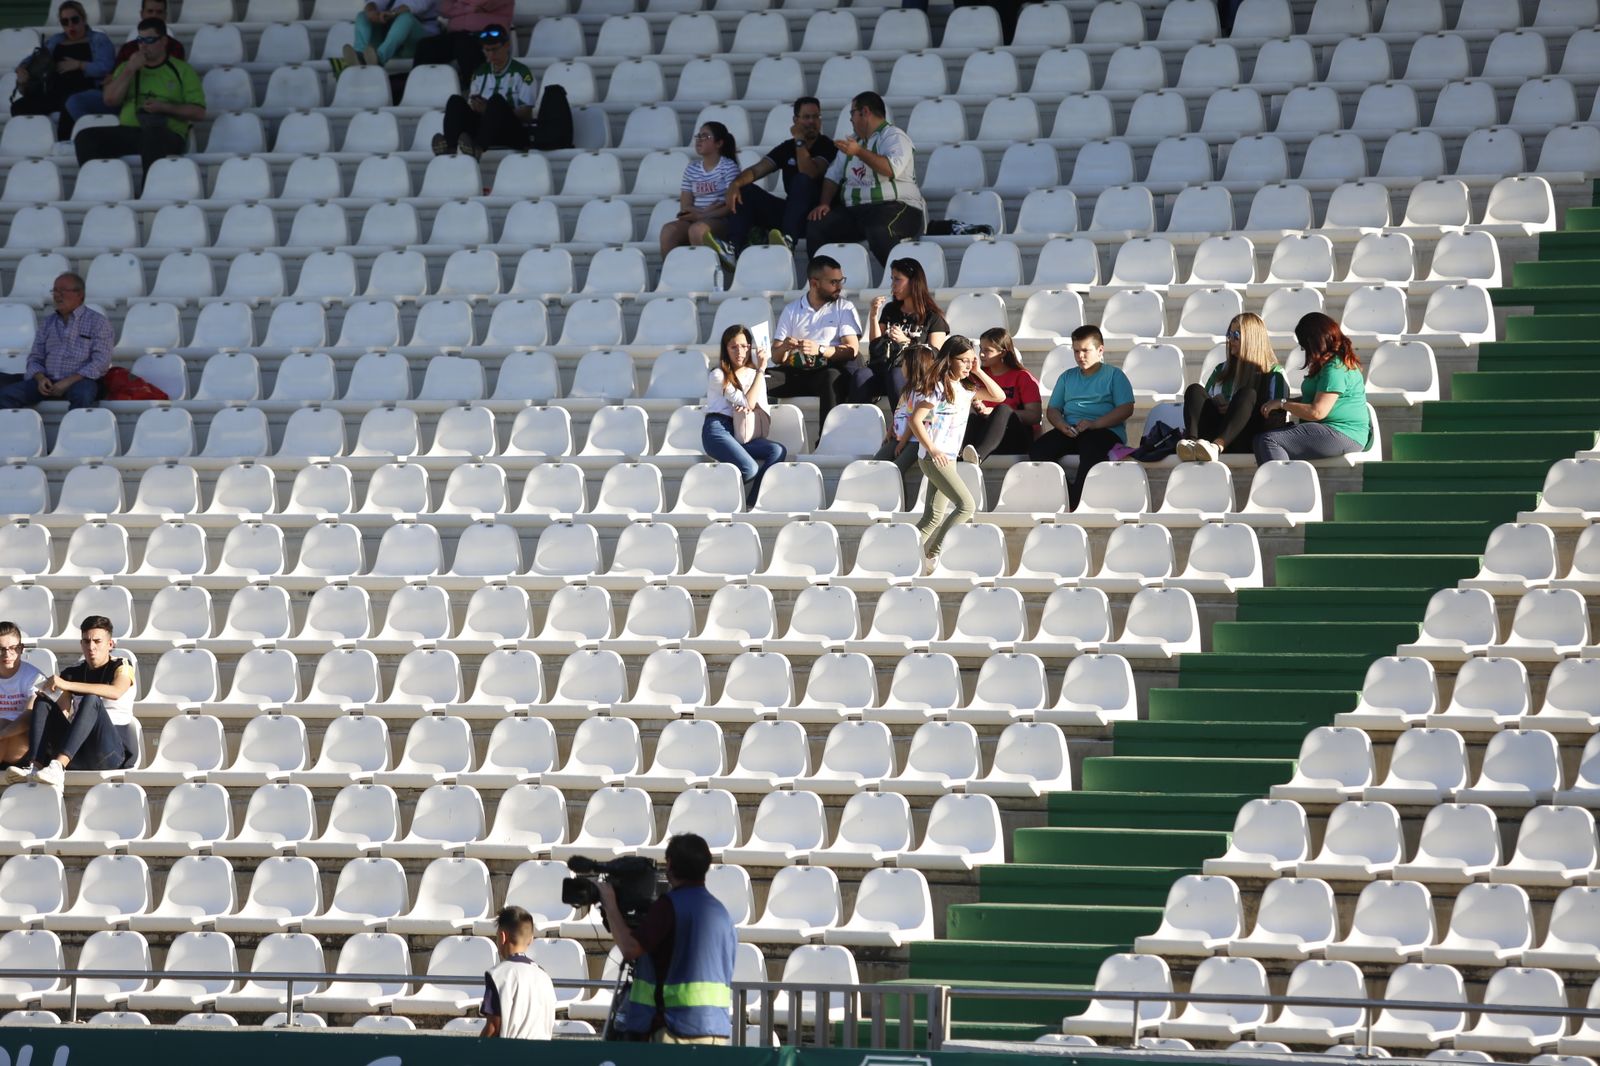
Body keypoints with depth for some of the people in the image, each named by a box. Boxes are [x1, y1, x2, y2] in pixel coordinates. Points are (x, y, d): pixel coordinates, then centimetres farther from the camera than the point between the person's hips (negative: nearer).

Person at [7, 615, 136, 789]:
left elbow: (115, 692, -17)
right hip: (78, 756, 4)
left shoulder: (121, 668, 7)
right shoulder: (72, 674, 20)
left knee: (91, 700, -29)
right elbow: (63, 711, 9)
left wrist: (66, 685, -22)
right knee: (42, 703, -12)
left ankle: (58, 765, -48)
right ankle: (34, 766, -36)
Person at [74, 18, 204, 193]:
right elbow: (110, 100, 10)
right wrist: (130, 70, 3)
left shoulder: (182, 70, 14)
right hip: (128, 131, 4)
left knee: (152, 134, -42)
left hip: (168, 134, -4)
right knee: (86, 137, -21)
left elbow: (198, 112, 5)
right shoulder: (127, 68, 26)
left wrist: (164, 108, -8)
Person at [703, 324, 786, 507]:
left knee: (778, 451, -23)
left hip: (742, 434, 6)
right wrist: (761, 370, -7)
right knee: (750, 469, -32)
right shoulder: (718, 376, -2)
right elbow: (747, 402, -11)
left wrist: (750, 407, -10)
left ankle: (751, 503, -20)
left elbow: (764, 411, 13)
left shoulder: (754, 375, 18)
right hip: (718, 430, -6)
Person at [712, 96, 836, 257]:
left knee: (802, 181, -32)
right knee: (746, 190, -10)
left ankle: (788, 239, -51)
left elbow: (810, 174, -22)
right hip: (789, 210, 5)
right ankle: (732, 247, -32)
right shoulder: (787, 147, 11)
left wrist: (800, 142, -16)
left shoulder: (827, 147, -4)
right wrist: (735, 184, -19)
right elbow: (757, 170, 0)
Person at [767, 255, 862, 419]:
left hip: (830, 370, -2)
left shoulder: (845, 309, 10)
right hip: (796, 373, 2)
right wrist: (784, 348, -15)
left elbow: (852, 350, -4)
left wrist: (820, 349, -20)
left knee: (831, 378, -37)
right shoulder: (791, 311, 15)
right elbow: (776, 357, 10)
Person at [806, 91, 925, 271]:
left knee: (879, 234, -41)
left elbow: (892, 168, -21)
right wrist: (824, 203, 7)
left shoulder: (893, 137, -1)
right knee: (816, 229, -15)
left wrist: (859, 152, -24)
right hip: (853, 211, 8)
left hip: (895, 207, -8)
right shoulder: (854, 141, 25)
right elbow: (833, 175, 24)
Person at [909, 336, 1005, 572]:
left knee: (934, 517, 7)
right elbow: (916, 420, -16)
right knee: (966, 505, -16)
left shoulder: (966, 387, 11)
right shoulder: (936, 386, -12)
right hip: (934, 458, -8)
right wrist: (932, 449, -21)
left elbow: (999, 396, 11)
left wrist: (978, 371, 1)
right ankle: (932, 554, -11)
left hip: (948, 459, 8)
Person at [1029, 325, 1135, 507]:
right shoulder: (1067, 377, 25)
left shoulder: (1114, 375, 10)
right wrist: (1061, 425, -5)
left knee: (1091, 450, -42)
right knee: (1037, 450, -26)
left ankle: (1076, 500, -42)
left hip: (1104, 430, -5)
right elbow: (1052, 410, 20)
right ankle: (1067, 492, -30)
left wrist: (1094, 424, -14)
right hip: (1069, 431, 5)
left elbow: (1126, 409, -2)